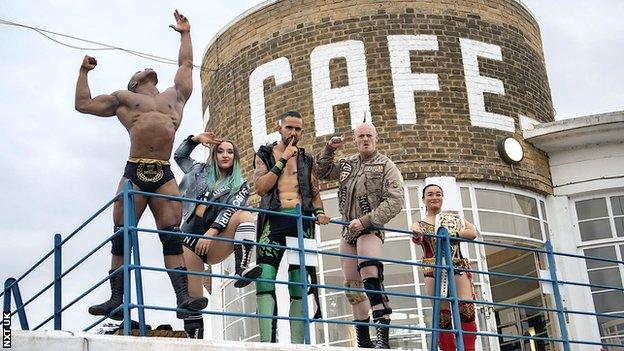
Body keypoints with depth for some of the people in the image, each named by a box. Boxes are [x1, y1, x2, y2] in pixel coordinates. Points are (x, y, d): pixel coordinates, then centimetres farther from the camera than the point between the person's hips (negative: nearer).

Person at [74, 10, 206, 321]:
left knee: (173, 238, -8)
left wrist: (185, 34, 47)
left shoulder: (175, 95, 27)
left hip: (164, 175, 1)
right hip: (134, 173, -1)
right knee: (121, 238, -3)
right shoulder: (123, 98, 21)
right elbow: (83, 103, 28)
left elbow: (186, 65, 40)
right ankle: (116, 299, -1)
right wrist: (84, 71, 30)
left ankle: (183, 298, -15)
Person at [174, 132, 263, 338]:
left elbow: (230, 211, -8)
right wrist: (196, 139, 16)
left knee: (245, 215, -27)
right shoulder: (201, 172, 20)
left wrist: (211, 231, -24)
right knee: (192, 296, -10)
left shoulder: (240, 187, 10)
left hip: (215, 244, -1)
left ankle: (242, 269, -45)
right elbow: (179, 155, 32)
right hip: (191, 237, 2)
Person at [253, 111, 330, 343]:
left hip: (301, 220, 2)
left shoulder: (307, 159, 20)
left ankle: (297, 342, 0)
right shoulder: (264, 154, 12)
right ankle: (267, 340, -18)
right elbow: (261, 187, -3)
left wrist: (319, 211, 0)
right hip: (273, 219, -2)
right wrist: (283, 160, -4)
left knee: (299, 285, -1)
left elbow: (315, 193, 21)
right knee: (265, 279, -14)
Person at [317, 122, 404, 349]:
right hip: (348, 230, 7)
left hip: (370, 229, -7)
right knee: (353, 287, 9)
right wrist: (329, 150, 8)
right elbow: (323, 172, 26)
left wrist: (365, 220, -21)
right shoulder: (347, 164, 14)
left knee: (371, 279, -26)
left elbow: (395, 201, -14)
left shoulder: (386, 166, -4)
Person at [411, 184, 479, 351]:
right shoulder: (420, 224, 15)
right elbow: (417, 240, -8)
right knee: (442, 315, -4)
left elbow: (472, 232, 1)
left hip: (458, 267, 0)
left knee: (467, 309, -16)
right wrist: (416, 234, -33)